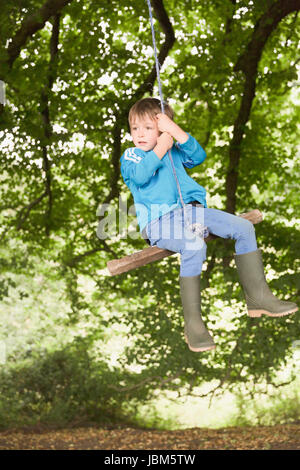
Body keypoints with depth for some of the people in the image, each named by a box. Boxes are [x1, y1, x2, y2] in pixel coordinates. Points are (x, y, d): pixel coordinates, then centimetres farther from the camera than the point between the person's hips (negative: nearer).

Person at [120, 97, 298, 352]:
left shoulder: (173, 151, 22)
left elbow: (199, 155, 1)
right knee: (194, 246, -37)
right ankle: (193, 323, -31)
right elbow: (140, 176, -15)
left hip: (189, 210, 6)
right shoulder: (130, 156, 9)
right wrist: (160, 148, -10)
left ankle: (258, 296, 2)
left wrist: (174, 130, -7)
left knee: (244, 227, -5)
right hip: (157, 219, -6)